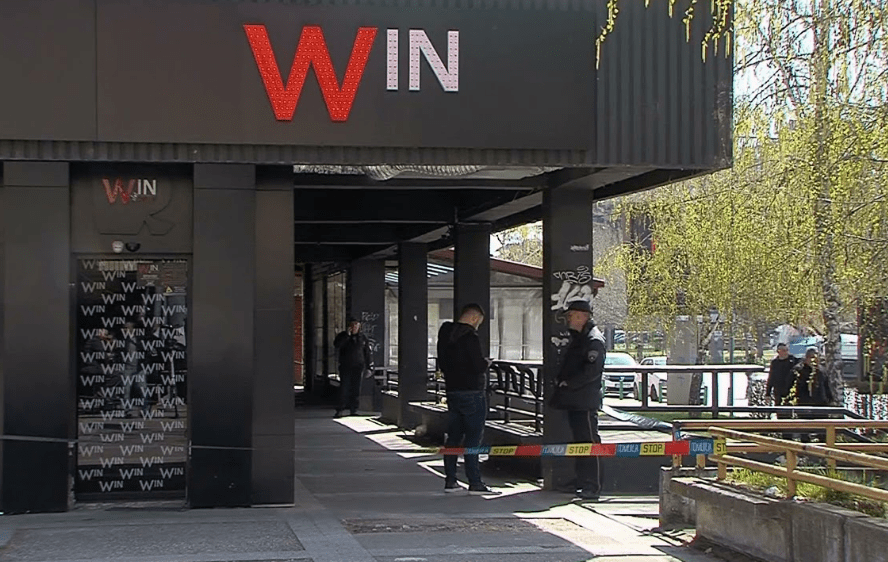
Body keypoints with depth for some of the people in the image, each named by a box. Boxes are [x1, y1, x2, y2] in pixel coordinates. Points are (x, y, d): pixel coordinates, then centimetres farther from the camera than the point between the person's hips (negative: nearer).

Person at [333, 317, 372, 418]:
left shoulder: (363, 338, 10)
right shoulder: (342, 336, 4)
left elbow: (367, 353, 13)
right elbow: (336, 345, -15)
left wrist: (368, 367, 7)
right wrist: (347, 335, -19)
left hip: (358, 367, 2)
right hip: (345, 367, -2)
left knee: (355, 389, 3)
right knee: (344, 388, -9)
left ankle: (353, 409, 10)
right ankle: (339, 410, -8)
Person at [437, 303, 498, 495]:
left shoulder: (445, 334, 9)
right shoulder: (470, 337, -17)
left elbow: (442, 364, 17)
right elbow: (478, 366, -21)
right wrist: (487, 362, -2)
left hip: (452, 391, 8)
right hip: (472, 393, -8)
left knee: (453, 436, 13)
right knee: (473, 438, -4)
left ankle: (450, 480, 15)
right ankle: (474, 482, -5)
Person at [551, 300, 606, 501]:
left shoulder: (594, 340, -10)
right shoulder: (577, 339, 21)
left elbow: (592, 371, -20)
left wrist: (568, 383, -15)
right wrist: (560, 380, 11)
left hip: (586, 401, -10)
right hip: (573, 400, 10)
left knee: (589, 442, -10)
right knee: (579, 442, 13)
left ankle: (592, 487, -11)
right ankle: (581, 482, 18)